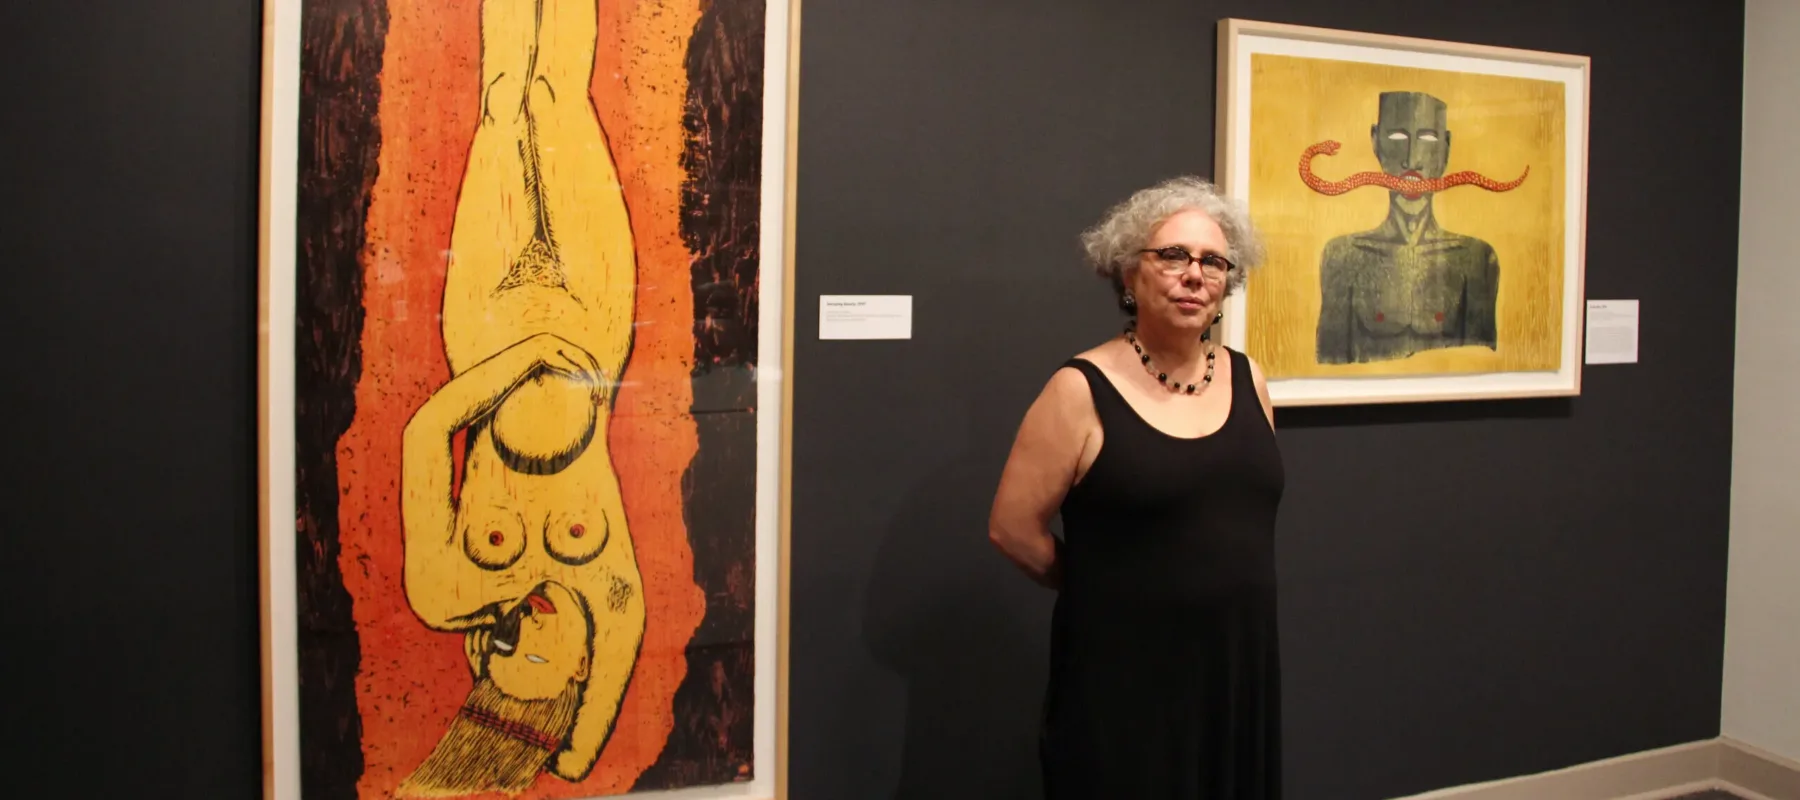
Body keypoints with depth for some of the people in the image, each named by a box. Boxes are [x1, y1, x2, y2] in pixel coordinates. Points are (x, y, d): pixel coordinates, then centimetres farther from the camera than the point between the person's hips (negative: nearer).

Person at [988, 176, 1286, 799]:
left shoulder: (1247, 380, 5)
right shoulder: (1082, 391, -11)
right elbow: (1012, 528, -9)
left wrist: (1222, 589, 12)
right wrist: (1098, 588, 2)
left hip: (1238, 666, 5)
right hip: (1124, 674, -5)